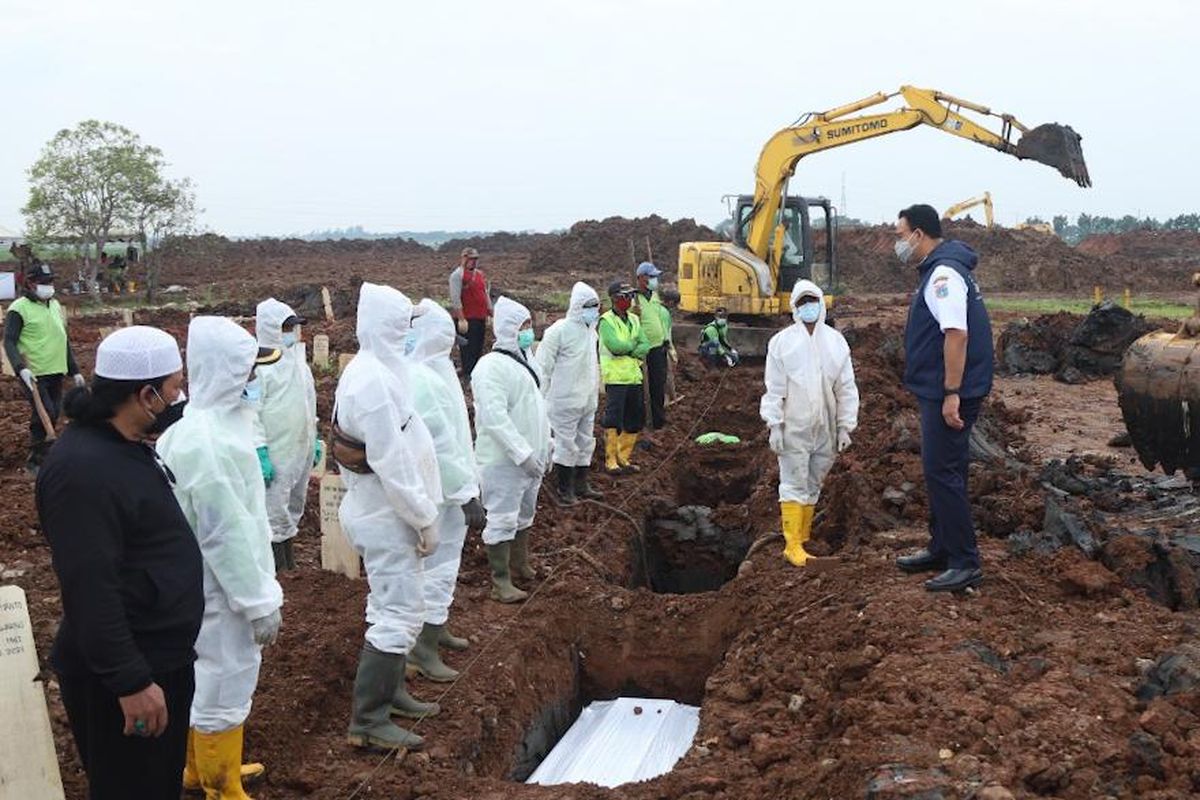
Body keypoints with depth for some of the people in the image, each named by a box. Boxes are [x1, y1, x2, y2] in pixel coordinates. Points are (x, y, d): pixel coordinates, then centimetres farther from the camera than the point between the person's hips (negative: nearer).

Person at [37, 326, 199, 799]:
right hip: (121, 673, -9)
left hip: (162, 656, 10)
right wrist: (131, 682, -25)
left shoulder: (124, 444, 6)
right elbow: (90, 590, -28)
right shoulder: (82, 469, -27)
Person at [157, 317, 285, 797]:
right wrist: (260, 602, -19)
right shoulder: (207, 441, -28)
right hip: (222, 587, -10)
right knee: (225, 685, 6)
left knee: (207, 677, 24)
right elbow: (226, 534, -26)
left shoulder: (202, 422, 3)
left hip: (208, 581, 10)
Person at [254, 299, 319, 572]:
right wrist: (260, 452, -20)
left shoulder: (296, 356, 10)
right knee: (275, 508, -2)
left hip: (302, 448, 8)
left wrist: (314, 439, 18)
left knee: (295, 503, 17)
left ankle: (286, 545, 30)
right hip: (276, 453, -8)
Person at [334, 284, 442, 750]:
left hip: (379, 509, 11)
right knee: (399, 615, -5)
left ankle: (389, 692, 37)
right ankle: (368, 721, 4)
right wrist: (425, 518, -17)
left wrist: (422, 511, 17)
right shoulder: (374, 380, -25)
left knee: (391, 607, 22)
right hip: (386, 514, -11)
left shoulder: (371, 370, 8)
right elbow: (392, 463, -25)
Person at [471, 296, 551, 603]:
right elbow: (495, 418, -26)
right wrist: (523, 454, -26)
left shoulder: (526, 359, 11)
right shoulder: (491, 366, -19)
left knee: (524, 514, 21)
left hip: (531, 455, 10)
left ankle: (520, 566, 37)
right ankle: (501, 583, 6)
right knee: (502, 520, -3)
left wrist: (545, 445, 17)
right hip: (503, 459, -9)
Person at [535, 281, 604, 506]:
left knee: (585, 442, 15)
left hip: (588, 400, 8)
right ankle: (562, 489, 12)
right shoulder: (559, 330, -15)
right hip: (565, 401, -8)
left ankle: (580, 485, 28)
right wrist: (543, 399, -12)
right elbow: (543, 366, -13)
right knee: (566, 444, 0)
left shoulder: (591, 330, 9)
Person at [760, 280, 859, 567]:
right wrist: (774, 425, -9)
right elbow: (774, 387, -4)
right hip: (794, 428, -4)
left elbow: (846, 388, 7)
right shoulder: (782, 342, -3)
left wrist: (845, 425, 4)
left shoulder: (836, 341, 5)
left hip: (825, 430, 4)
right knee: (794, 485, -2)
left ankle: (802, 538, 21)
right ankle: (792, 545, 2)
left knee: (813, 486, 11)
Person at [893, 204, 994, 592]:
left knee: (943, 473, -7)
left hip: (949, 394, -11)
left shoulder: (943, 273, -17)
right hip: (940, 392, 11)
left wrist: (951, 394, -26)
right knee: (941, 471, 17)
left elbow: (957, 334, -25)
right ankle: (941, 550, 28)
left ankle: (965, 563, -1)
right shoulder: (937, 270, 16)